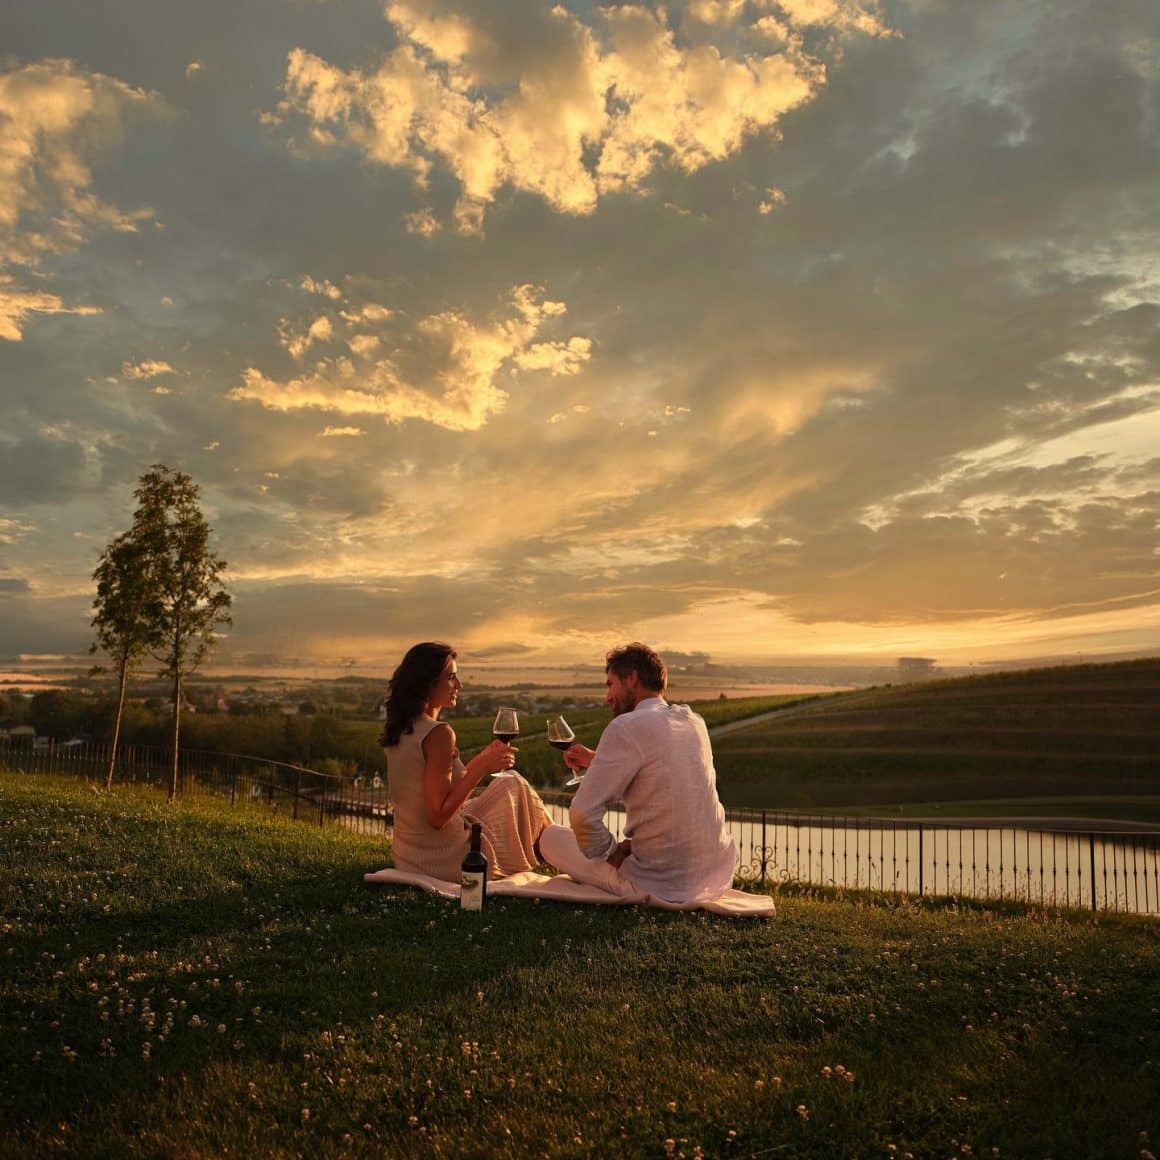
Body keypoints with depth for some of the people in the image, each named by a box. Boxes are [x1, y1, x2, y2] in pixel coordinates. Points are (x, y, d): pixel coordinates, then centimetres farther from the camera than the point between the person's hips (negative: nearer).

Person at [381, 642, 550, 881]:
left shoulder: (399, 730, 4)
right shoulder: (439, 734, -22)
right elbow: (438, 816, -24)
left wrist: (484, 758, 11)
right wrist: (483, 767, -20)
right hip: (442, 863, -8)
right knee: (513, 786, 11)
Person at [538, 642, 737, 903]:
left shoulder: (627, 727, -16)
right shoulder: (694, 722, 6)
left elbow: (583, 813, -20)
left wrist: (611, 852, -2)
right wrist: (596, 759, 22)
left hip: (663, 889, -8)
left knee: (551, 837, 8)